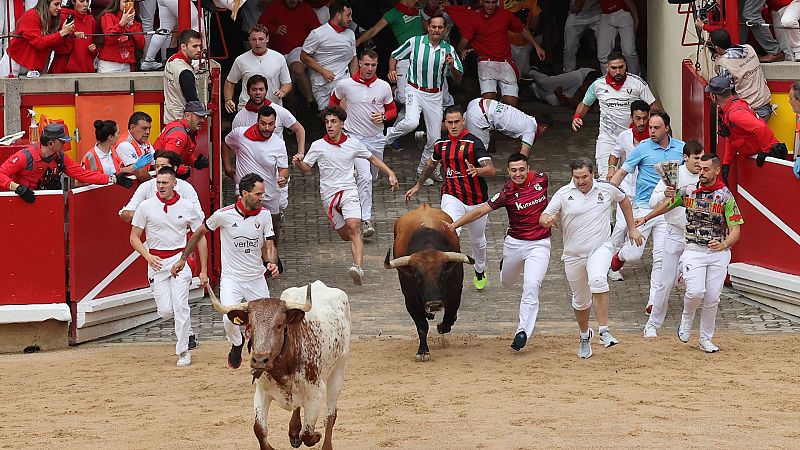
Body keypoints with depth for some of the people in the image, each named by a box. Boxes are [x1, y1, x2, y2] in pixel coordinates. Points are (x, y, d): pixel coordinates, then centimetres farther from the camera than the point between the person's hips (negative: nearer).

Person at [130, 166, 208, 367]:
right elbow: (134, 238, 5)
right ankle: (186, 326, 30)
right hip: (156, 262, 1)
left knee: (180, 306, -15)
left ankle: (183, 351, -7)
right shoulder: (146, 206, 0)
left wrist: (204, 271, 5)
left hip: (180, 259, -1)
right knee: (166, 311, -5)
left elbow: (200, 238, 8)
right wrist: (148, 256, -13)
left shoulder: (188, 207, 0)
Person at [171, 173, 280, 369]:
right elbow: (200, 233, 5)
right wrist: (183, 259, 10)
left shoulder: (264, 215, -3)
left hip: (257, 279, 3)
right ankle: (236, 345, 10)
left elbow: (269, 245, 2)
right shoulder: (224, 214, -12)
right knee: (229, 319, -22)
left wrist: (272, 264, -21)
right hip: (231, 279, -3)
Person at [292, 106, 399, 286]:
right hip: (329, 195, 2)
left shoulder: (353, 144, 4)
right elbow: (306, 168, 6)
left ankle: (358, 268, -37)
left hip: (349, 191, -2)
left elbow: (373, 159, 17)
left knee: (354, 227, -22)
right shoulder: (318, 146, 3)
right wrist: (298, 162, -17)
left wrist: (390, 173, 11)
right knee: (345, 234, 7)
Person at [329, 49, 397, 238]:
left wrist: (383, 117, -10)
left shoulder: (384, 87, -1)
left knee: (371, 177, 16)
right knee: (364, 176, -21)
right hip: (355, 137, -4)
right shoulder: (345, 85, -6)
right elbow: (334, 101, 15)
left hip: (376, 138, 4)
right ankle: (366, 220, -24)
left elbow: (392, 110, 11)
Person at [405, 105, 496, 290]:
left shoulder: (473, 142, -13)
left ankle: (480, 272, 45)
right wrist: (418, 185, 30)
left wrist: (477, 170, -43)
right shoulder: (441, 144, 3)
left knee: (477, 240, 19)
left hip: (476, 200, -2)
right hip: (452, 197, 2)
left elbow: (491, 169, -23)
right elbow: (431, 164, 25)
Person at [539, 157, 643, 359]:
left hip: (600, 248, -2)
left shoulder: (607, 189, -3)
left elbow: (623, 199, 18)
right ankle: (585, 335, 39)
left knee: (597, 280, -32)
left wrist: (632, 228, 19)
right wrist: (547, 220, -34)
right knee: (580, 300, 12)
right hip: (574, 254, 2)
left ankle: (604, 331, -27)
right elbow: (543, 217, -9)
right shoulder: (563, 194, -6)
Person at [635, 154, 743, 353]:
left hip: (719, 253, 0)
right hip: (694, 250, 0)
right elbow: (668, 204, 22)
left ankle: (706, 338, 18)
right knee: (695, 291, -20)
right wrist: (645, 218, 33)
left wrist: (723, 244, -30)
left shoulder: (726, 197, -7)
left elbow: (735, 230, -9)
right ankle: (686, 320, 11)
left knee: (712, 298, 0)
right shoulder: (688, 191, 2)